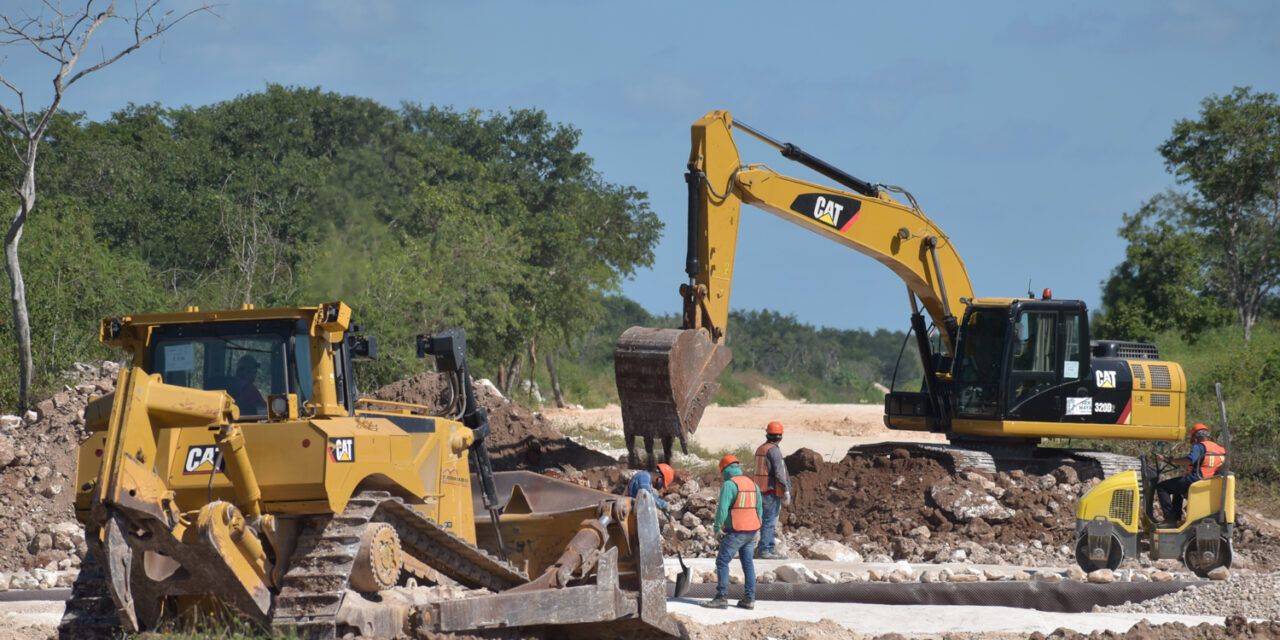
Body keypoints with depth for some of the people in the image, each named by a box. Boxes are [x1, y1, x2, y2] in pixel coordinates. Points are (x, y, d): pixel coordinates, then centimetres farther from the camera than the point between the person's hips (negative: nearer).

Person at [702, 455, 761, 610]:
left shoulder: (729, 485, -11)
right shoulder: (753, 485, 13)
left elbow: (723, 509, -17)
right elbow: (759, 509, 16)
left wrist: (717, 528, -7)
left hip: (735, 532, -7)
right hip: (751, 531, 7)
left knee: (722, 562, -2)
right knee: (748, 563, 12)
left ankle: (721, 598, -7)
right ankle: (749, 598, 12)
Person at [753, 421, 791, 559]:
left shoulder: (760, 449, 13)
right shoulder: (774, 450, -13)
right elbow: (779, 472, -18)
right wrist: (786, 491, -15)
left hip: (761, 490, 9)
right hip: (772, 490, -9)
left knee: (769, 521, 13)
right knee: (769, 521, -7)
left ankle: (771, 549, 15)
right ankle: (763, 550, -8)